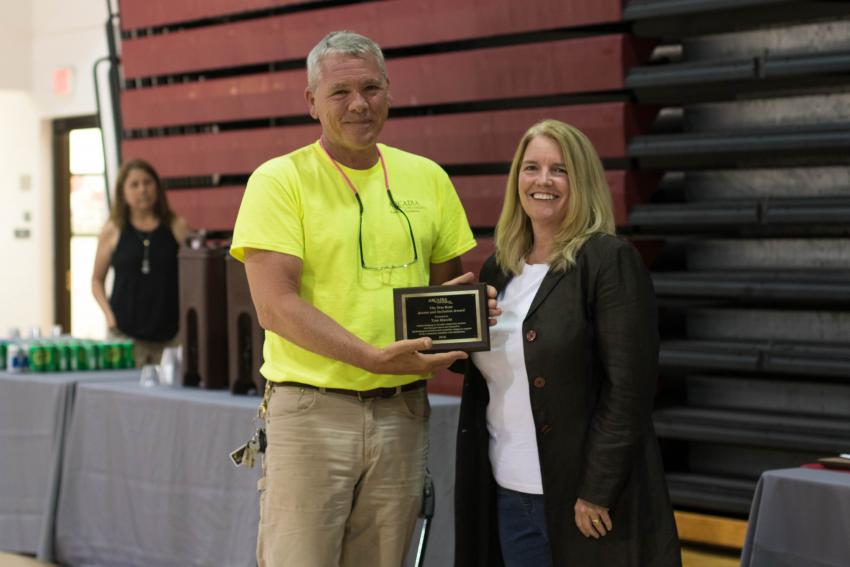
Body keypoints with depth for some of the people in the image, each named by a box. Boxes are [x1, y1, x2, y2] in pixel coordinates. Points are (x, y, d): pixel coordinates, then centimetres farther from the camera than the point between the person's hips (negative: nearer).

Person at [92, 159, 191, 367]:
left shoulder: (177, 228, 5)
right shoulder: (113, 231, 7)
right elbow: (97, 280, 15)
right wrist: (109, 315, 0)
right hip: (125, 332, 0)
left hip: (170, 335, 0)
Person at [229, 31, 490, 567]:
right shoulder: (280, 180, -4)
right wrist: (375, 357, -23)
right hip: (311, 411, -4)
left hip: (403, 413, 4)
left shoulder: (427, 177, 11)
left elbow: (449, 281, 20)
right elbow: (276, 306, -13)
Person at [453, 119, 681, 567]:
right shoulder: (498, 268, 11)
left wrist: (597, 492, -16)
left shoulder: (610, 261, -8)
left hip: (582, 497, -6)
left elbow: (628, 388, -13)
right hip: (507, 497, 6)